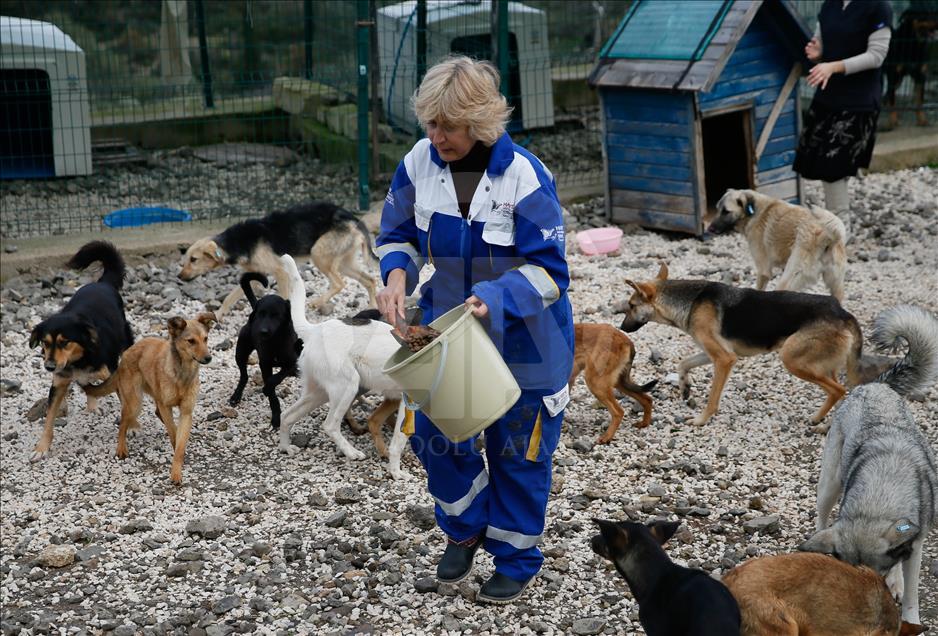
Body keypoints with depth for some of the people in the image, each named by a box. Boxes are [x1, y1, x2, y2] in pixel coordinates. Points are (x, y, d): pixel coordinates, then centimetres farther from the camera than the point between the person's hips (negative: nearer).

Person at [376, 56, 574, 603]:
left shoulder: (525, 176, -25)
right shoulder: (419, 164, -12)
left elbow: (548, 271, -21)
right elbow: (397, 236, 3)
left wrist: (494, 301, -37)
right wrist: (397, 273, -19)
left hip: (521, 340, -4)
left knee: (517, 451, 10)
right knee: (433, 433, 8)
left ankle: (517, 559, 32)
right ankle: (465, 529, 37)